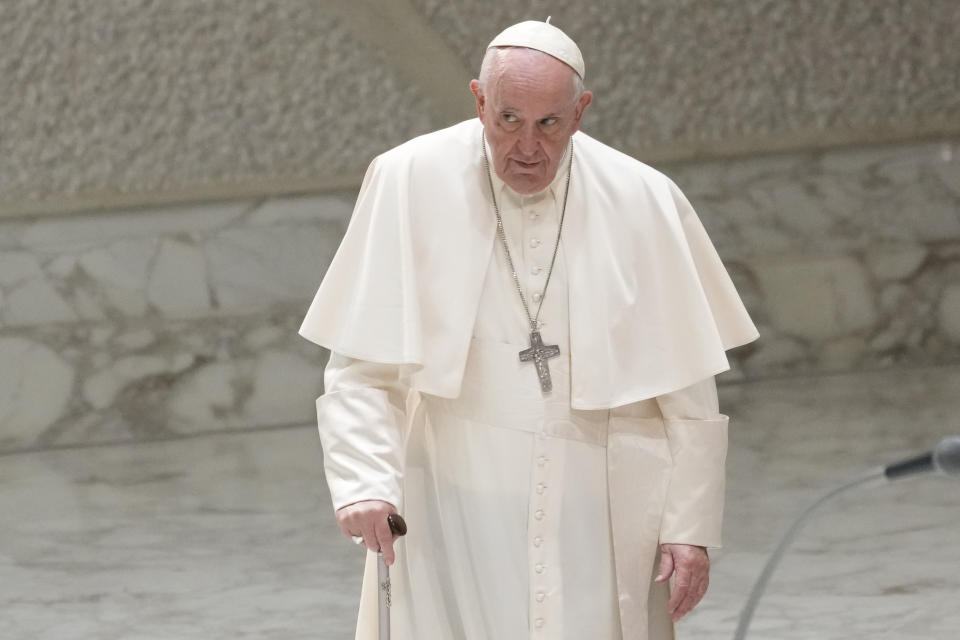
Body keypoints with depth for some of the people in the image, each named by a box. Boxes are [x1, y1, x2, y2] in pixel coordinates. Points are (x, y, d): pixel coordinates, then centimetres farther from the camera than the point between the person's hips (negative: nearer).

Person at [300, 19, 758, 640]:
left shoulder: (643, 203, -2)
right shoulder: (410, 185, -5)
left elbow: (688, 391, 3)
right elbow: (361, 368, -4)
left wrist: (690, 526, 1)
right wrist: (364, 483, -18)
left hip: (599, 535, 1)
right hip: (451, 531, -1)